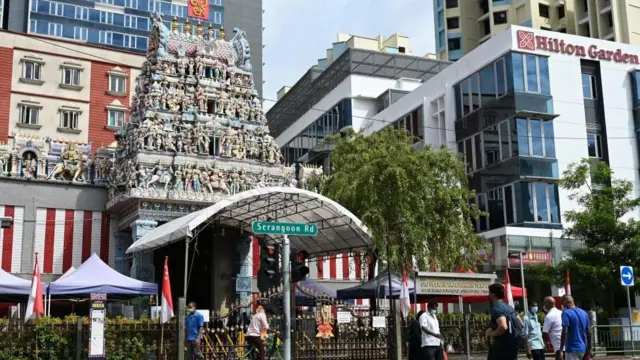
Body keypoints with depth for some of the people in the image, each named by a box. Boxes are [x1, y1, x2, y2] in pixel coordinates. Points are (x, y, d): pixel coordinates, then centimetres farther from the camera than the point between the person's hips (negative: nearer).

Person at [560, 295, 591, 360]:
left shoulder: (566, 313, -11)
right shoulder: (584, 313, 10)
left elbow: (564, 333, -19)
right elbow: (588, 333, 13)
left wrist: (560, 350, -17)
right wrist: (589, 350, 19)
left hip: (572, 349, -7)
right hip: (583, 349, 8)